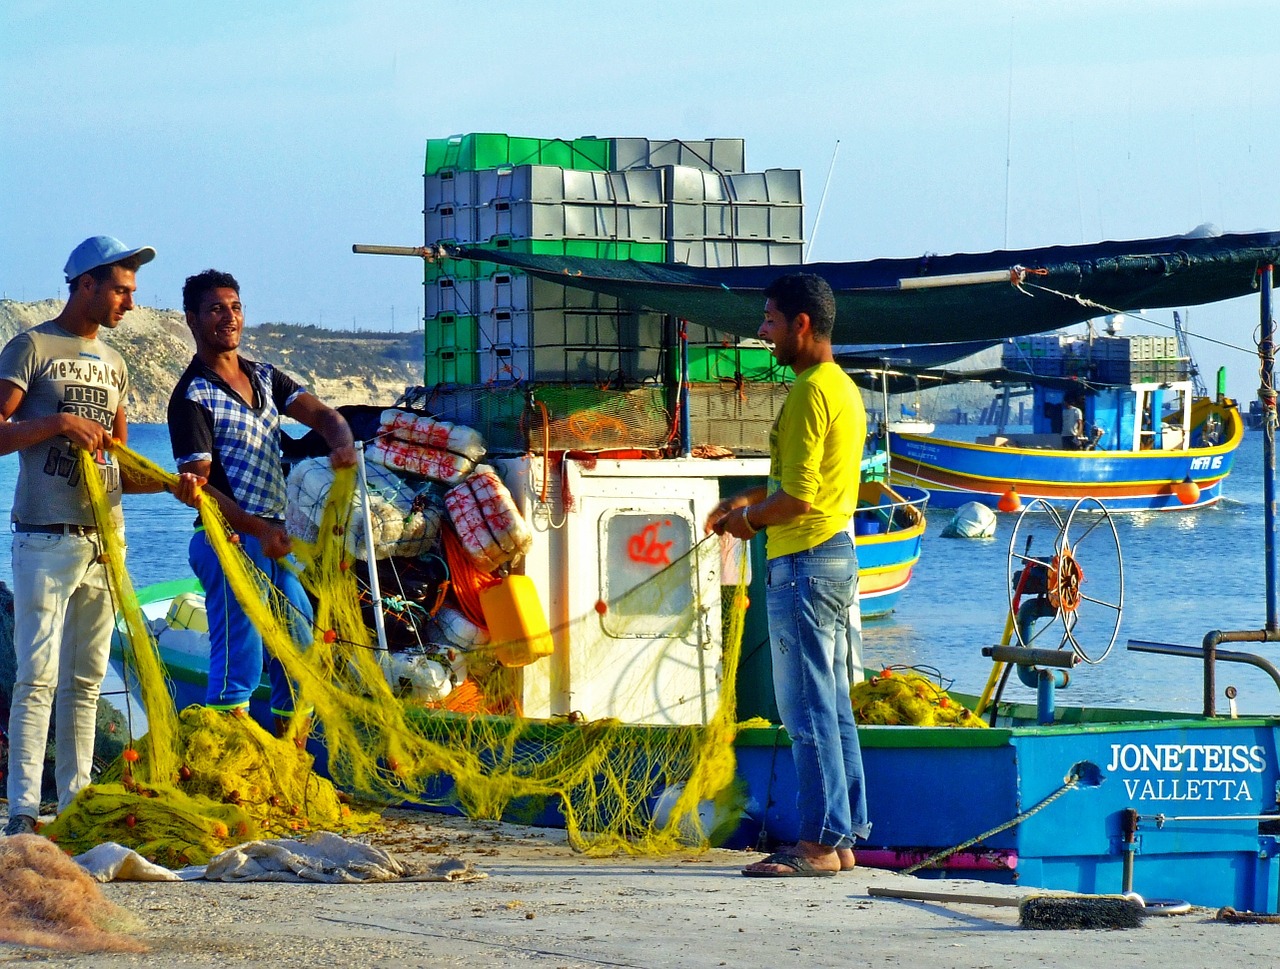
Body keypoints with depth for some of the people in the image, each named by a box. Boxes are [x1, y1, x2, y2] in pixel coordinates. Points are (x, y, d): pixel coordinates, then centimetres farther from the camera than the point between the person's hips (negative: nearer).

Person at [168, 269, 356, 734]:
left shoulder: (265, 377, 16)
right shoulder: (192, 396, -8)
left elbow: (320, 414, 5)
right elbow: (198, 484, -15)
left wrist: (342, 442, -20)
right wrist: (260, 530, -26)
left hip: (276, 540, 8)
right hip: (229, 541, -8)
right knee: (238, 661, -11)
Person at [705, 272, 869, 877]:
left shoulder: (810, 392, -16)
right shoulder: (842, 387, 16)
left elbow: (798, 498, -21)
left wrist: (749, 518, -3)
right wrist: (750, 499, 17)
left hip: (804, 562, -10)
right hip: (839, 555, 10)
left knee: (807, 708, -8)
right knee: (833, 707, 11)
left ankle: (819, 842, -7)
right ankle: (843, 839, 13)